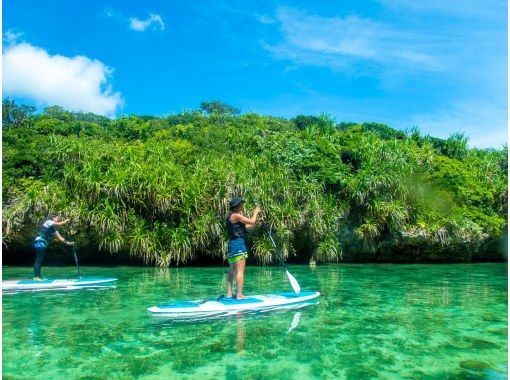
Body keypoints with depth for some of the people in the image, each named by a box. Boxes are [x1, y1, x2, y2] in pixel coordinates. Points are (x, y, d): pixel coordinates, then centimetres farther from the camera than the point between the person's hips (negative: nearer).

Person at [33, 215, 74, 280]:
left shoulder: (54, 229, 20)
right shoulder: (48, 222, -3)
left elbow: (59, 237, 17)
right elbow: (59, 224, -18)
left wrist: (67, 242, 8)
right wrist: (66, 221, -3)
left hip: (43, 244, 9)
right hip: (40, 242, -9)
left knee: (40, 260, 8)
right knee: (39, 260, -10)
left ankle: (37, 276, 11)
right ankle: (36, 276, -10)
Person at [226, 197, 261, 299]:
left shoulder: (230, 216, 17)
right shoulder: (236, 216, -12)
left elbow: (244, 228, 21)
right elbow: (252, 221, -15)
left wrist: (254, 223, 14)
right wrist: (256, 212, 1)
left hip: (232, 245, 10)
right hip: (238, 245, -10)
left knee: (232, 271, 14)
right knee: (240, 271, -7)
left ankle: (229, 293, 20)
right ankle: (239, 294, -5)